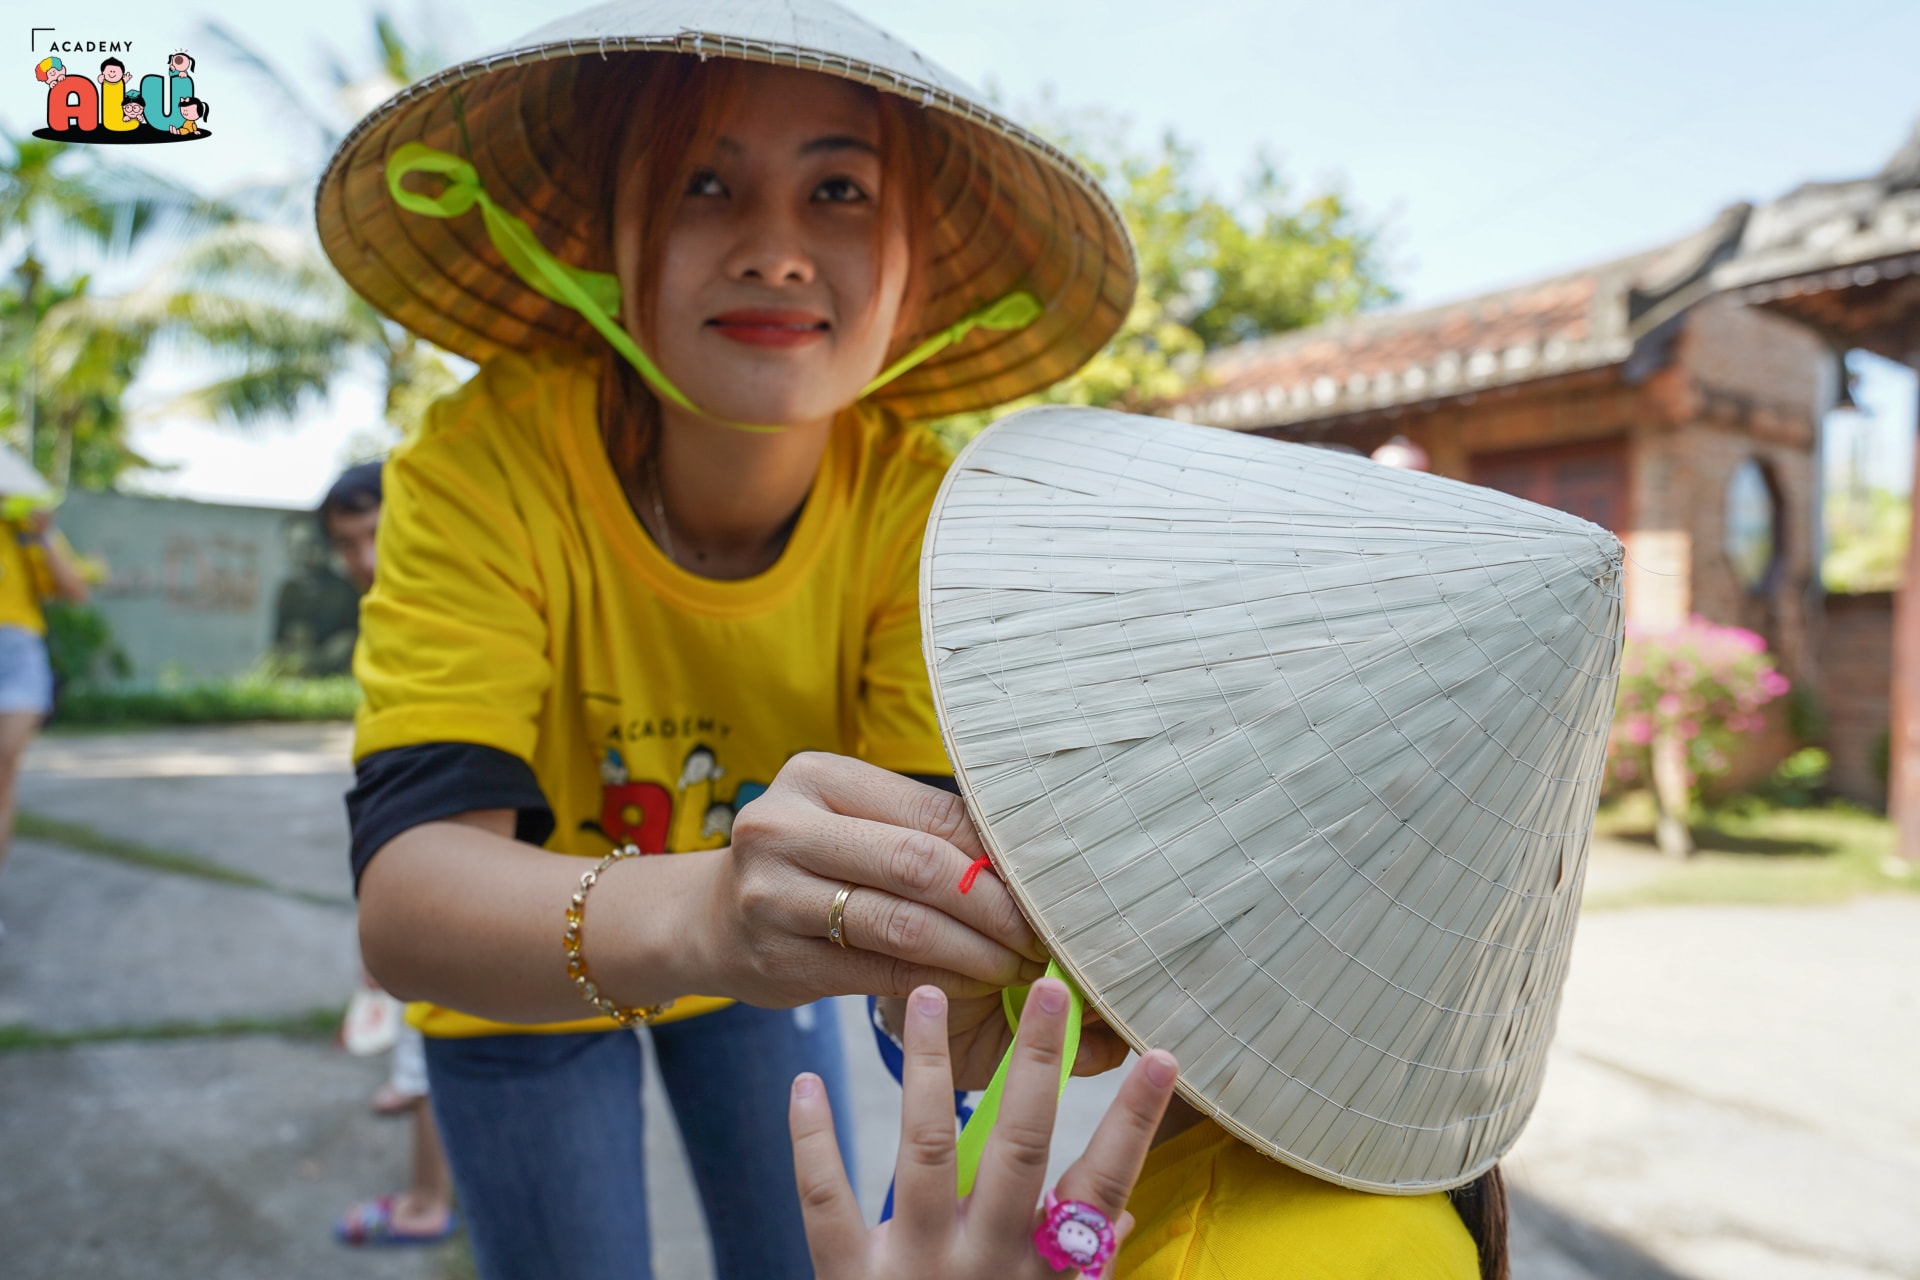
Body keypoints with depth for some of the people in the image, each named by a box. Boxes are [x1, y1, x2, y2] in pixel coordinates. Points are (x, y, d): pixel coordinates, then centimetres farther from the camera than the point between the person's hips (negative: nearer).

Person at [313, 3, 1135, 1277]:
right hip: (521, 973, -2)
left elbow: (922, 856, -29)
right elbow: (407, 889, -40)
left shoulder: (911, 499, -24)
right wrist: (689, 911, -60)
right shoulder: (490, 458, -31)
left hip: (759, 961, 2)